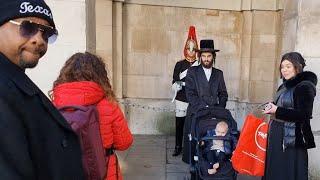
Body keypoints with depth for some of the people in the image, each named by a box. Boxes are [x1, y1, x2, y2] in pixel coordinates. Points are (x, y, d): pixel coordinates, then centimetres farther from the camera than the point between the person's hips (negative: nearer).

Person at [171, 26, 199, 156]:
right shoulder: (179, 64, 4)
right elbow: (174, 82, 1)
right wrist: (177, 86, -20)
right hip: (181, 99, 1)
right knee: (179, 123, 5)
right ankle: (178, 147, 19)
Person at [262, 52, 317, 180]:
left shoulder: (305, 87, -11)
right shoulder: (285, 86, 12)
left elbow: (304, 115, -18)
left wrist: (277, 111, -19)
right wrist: (272, 109, 1)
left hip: (291, 138, -8)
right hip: (276, 135, 8)